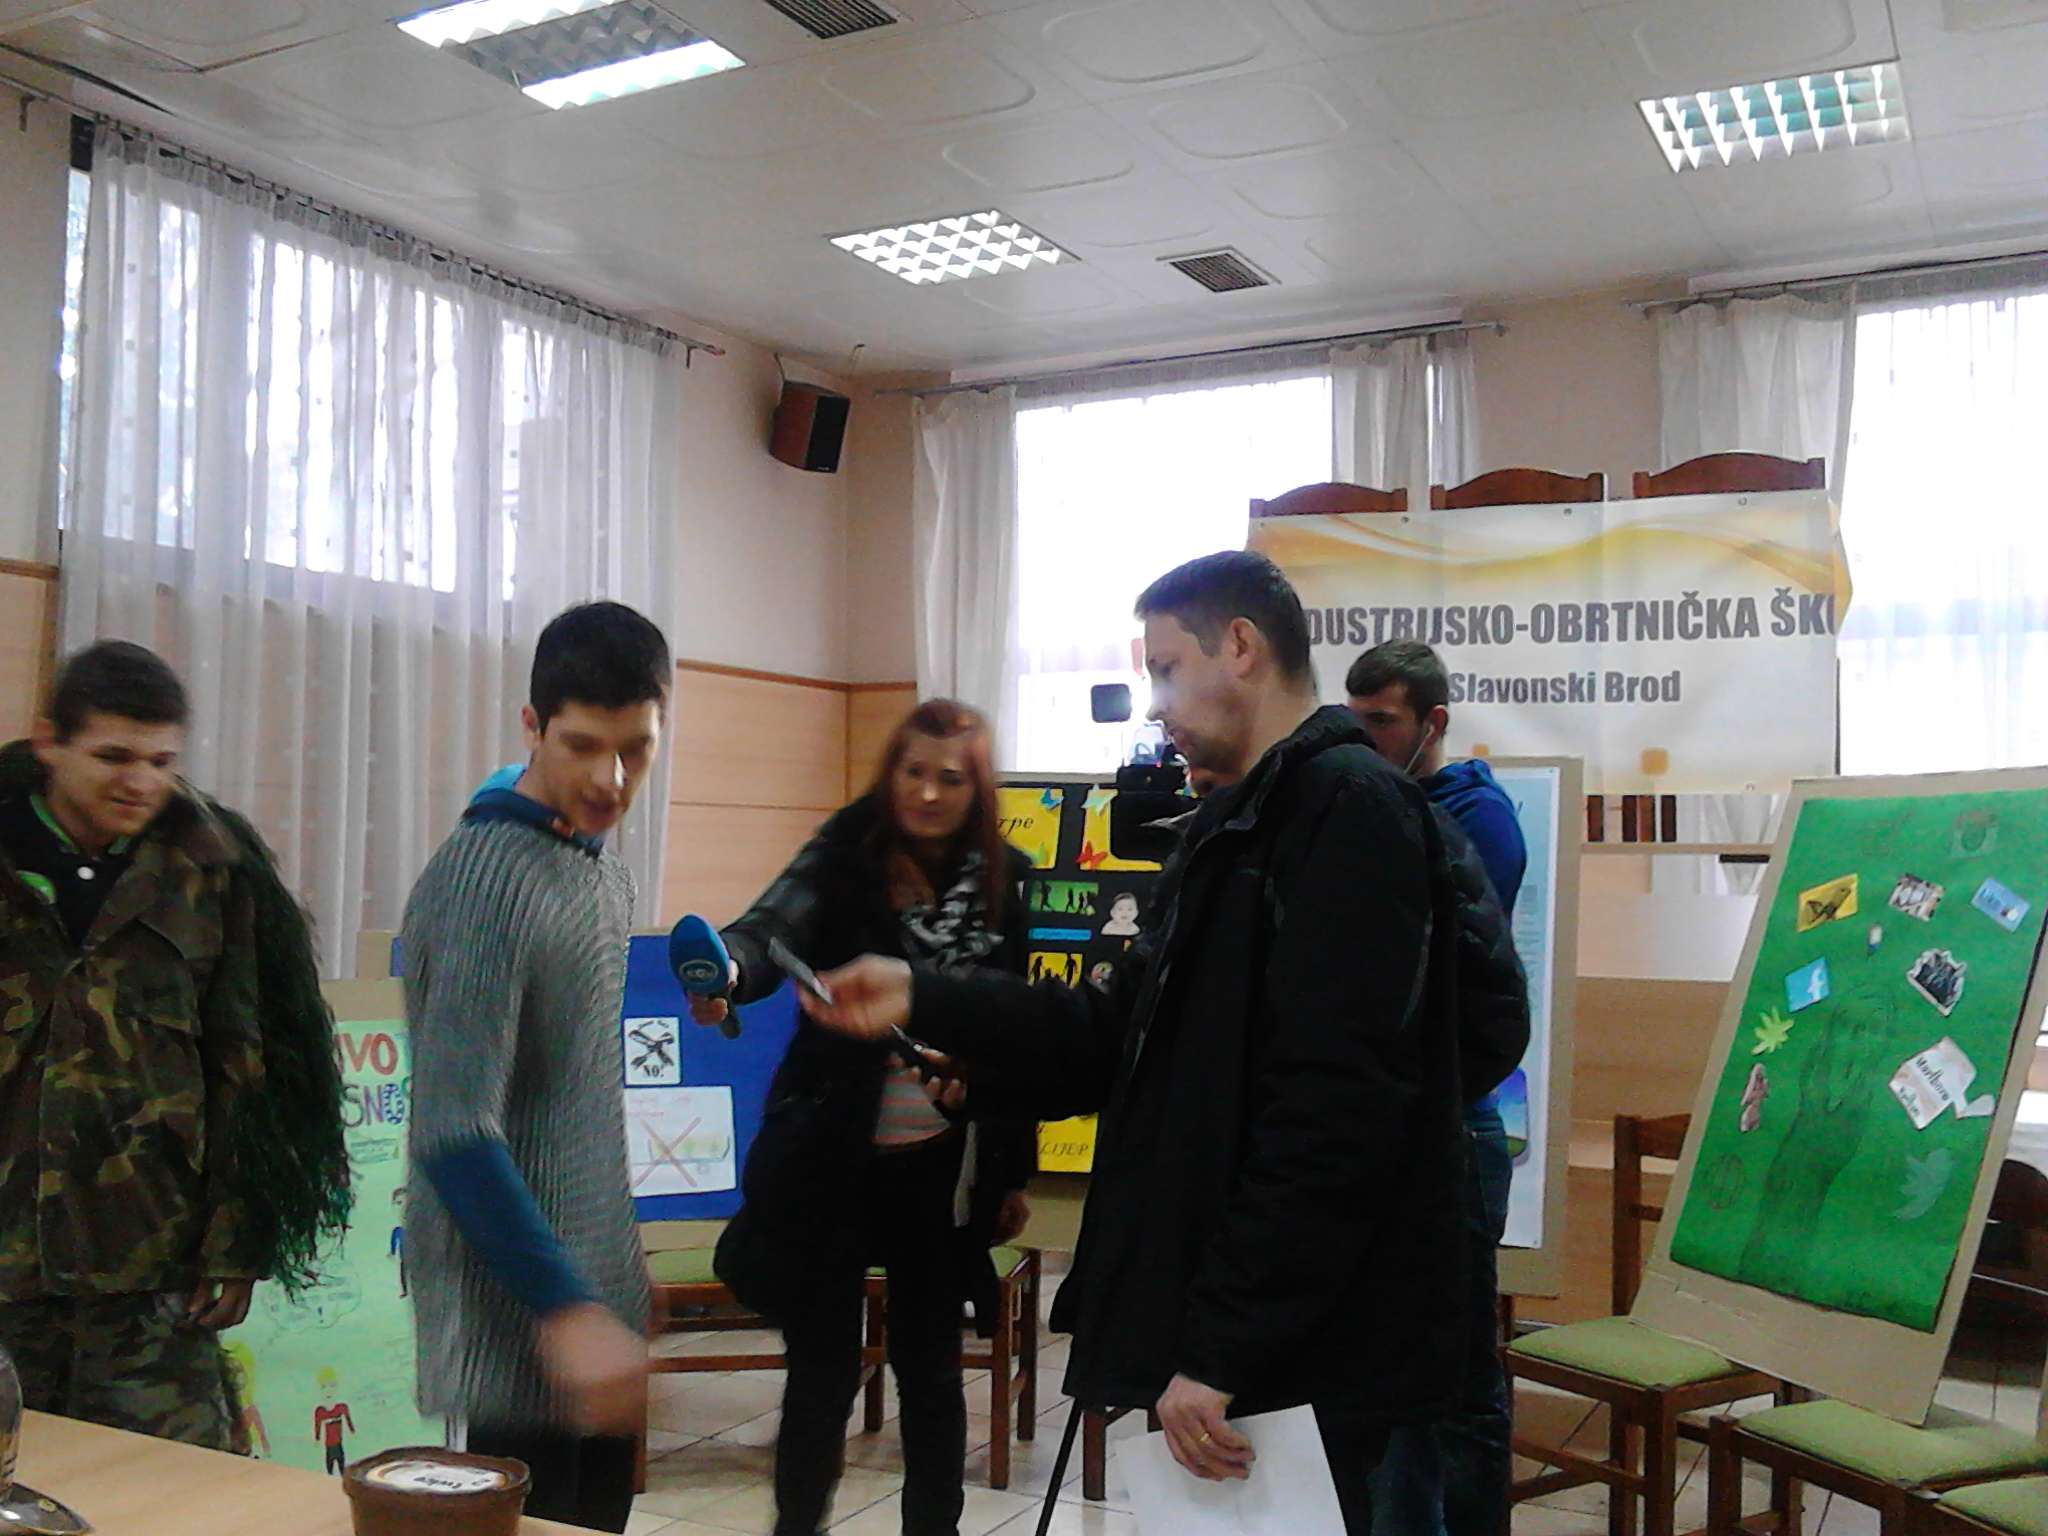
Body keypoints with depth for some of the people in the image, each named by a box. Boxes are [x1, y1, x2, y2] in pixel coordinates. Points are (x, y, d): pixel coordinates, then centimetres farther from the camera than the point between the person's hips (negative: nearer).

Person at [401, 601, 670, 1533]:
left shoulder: (608, 869, 10)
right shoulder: (485, 878, -17)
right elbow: (454, 1133, -23)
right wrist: (566, 1310, -27)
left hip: (603, 1311, 8)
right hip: (519, 1328, -8)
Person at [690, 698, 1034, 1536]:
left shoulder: (1005, 881, 0)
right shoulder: (844, 856, -8)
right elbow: (773, 927, -27)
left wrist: (1015, 1170, 8)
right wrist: (727, 970, -50)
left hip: (944, 1165, 2)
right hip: (834, 1155, -2)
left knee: (930, 1368, 13)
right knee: (823, 1370, 6)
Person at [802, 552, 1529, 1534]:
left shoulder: (1351, 807, -15)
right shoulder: (1236, 828, 17)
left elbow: (1335, 1112, -24)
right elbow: (1122, 1040, 16)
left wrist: (1221, 1348, -23)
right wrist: (924, 1003, 9)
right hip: (1220, 1341, 9)